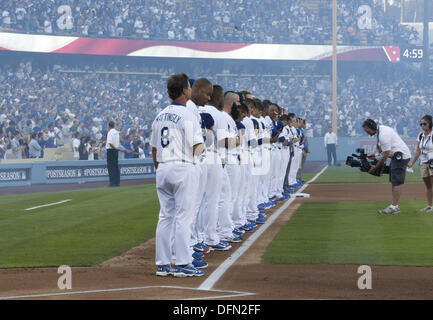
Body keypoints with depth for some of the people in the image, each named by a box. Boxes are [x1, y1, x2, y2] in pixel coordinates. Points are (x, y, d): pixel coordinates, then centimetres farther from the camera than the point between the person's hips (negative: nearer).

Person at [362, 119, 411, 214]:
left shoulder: (383, 135, -23)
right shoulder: (381, 129, 10)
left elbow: (385, 155, -20)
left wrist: (375, 167, -10)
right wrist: (375, 155, 14)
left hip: (401, 156, -11)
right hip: (398, 156, 11)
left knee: (396, 181, -13)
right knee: (394, 181, 9)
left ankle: (394, 206, -16)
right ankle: (394, 206, 10)